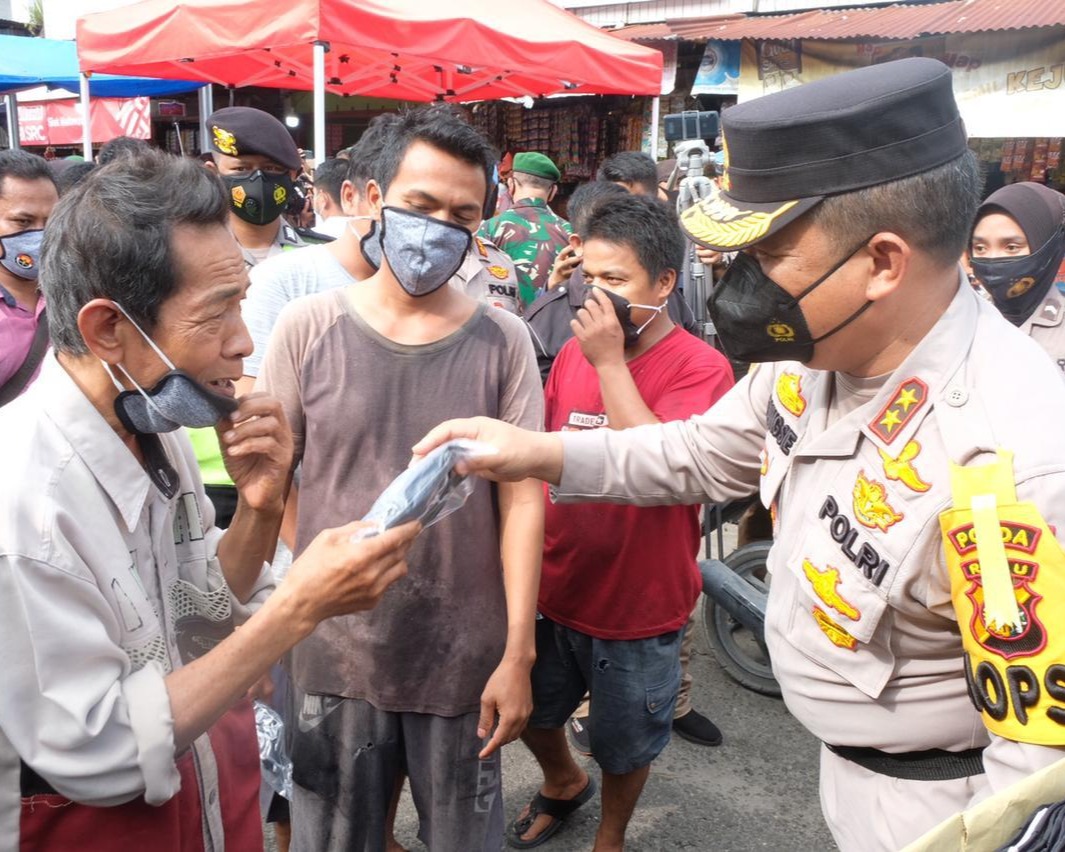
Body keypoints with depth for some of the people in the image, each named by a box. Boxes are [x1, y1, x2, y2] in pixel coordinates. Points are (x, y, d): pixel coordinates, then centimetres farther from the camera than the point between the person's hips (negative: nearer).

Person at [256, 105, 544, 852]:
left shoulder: (502, 342, -6)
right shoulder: (306, 328, -5)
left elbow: (522, 500, -6)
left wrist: (518, 653, -7)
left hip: (466, 659, 0)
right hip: (332, 655, 1)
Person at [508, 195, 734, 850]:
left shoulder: (701, 368, -18)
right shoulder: (576, 350, -3)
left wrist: (610, 362, -28)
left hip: (639, 606, -4)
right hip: (554, 590, 5)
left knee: (625, 747, 19)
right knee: (530, 712, 25)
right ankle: (563, 784, 56)